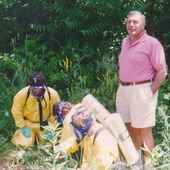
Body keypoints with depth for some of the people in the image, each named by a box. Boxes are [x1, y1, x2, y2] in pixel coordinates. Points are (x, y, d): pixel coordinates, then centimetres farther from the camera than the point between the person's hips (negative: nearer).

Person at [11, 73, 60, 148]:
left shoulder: (52, 94, -20)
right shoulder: (23, 94, -22)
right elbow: (16, 110, -10)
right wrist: (22, 126, -10)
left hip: (44, 125, 1)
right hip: (28, 124, -1)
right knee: (24, 144, -11)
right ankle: (18, 133, 23)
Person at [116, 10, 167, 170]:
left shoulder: (151, 43, -10)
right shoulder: (125, 42, 12)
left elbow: (162, 72, -12)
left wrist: (150, 93, -15)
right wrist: (122, 86, 12)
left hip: (141, 91, -7)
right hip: (123, 90, 8)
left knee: (144, 130, -3)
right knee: (130, 127, 17)